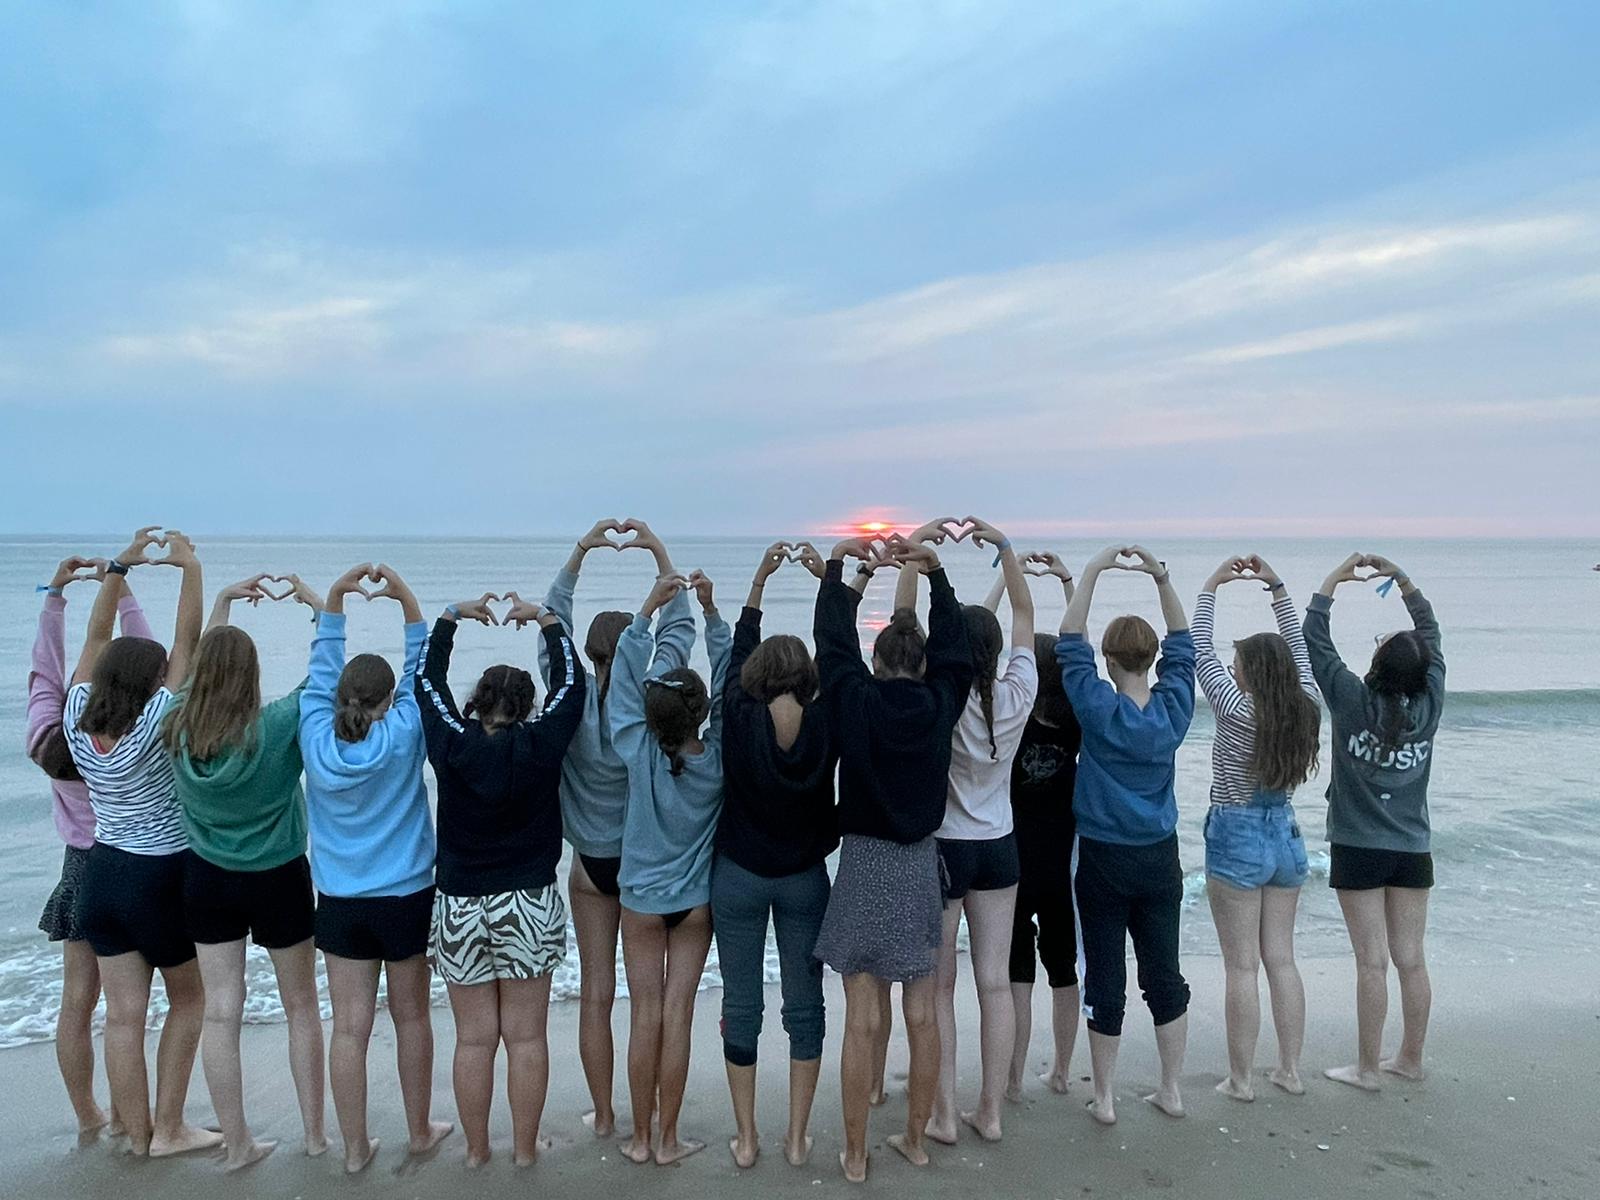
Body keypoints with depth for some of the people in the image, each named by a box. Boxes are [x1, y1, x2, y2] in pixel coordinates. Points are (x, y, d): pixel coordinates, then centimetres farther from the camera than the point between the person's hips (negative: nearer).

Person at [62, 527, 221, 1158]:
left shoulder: (79, 728, -5)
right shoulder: (153, 730, -20)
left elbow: (97, 640, 3)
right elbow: (188, 642, -22)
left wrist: (120, 567, 5)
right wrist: (190, 566, -18)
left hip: (102, 873, 6)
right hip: (160, 878, -6)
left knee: (123, 1017, 10)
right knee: (189, 999, 14)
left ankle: (137, 1134, 22)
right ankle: (169, 1129, 17)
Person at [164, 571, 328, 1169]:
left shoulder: (178, 729, -9)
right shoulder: (278, 725, -22)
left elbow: (200, 662, 10)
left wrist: (224, 598, 16)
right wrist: (315, 600, -4)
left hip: (208, 879, 3)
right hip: (279, 878, -3)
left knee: (220, 1012, 9)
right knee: (301, 1006, 13)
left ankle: (237, 1144, 18)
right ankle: (315, 1132, 23)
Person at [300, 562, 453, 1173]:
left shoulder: (317, 740, -8)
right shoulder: (401, 738, -14)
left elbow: (321, 673, 2)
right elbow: (420, 673, -6)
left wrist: (334, 600, 1)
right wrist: (406, 599, -9)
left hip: (340, 902, 2)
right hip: (406, 896, -2)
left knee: (349, 1026, 8)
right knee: (411, 1017, 13)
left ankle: (355, 1147, 18)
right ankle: (420, 1130, 28)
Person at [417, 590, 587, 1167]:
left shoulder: (452, 745, -9)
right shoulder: (539, 747, -12)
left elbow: (428, 679, 6)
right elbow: (571, 682, 0)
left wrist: (452, 616, 15)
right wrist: (544, 618, 9)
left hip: (460, 907, 1)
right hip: (529, 904, -1)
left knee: (474, 1038, 12)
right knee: (526, 1036, 10)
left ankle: (476, 1151, 26)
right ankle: (525, 1149, 22)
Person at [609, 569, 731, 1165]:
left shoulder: (640, 753, -19)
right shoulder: (718, 758, -17)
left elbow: (627, 675, -11)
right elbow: (728, 678, -11)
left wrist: (649, 607, -11)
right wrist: (710, 611, -13)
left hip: (641, 898, 0)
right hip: (696, 900, 0)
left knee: (645, 1016, 8)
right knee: (677, 1016, 6)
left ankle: (640, 1137, 20)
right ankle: (669, 1140, 16)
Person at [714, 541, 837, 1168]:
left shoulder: (739, 720, -15)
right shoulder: (825, 725, -13)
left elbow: (739, 652, 0)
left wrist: (760, 579, 6)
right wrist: (827, 578, 3)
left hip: (738, 878, -1)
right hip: (805, 880, 1)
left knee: (741, 1004, 10)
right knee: (805, 1004, 12)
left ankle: (746, 1139, 19)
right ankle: (797, 1138, 19)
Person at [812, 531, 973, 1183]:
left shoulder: (855, 700, -10)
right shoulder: (941, 704, -4)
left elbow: (834, 642, 3)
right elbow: (954, 648, 11)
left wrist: (840, 565, 12)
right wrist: (934, 571, 13)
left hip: (864, 866, -3)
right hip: (922, 866, 3)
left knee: (862, 1019, 3)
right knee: (922, 1013, 13)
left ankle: (855, 1154, 14)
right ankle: (915, 1139, 27)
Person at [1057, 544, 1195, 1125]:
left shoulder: (1099, 710, -15)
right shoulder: (1173, 708, -5)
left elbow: (1070, 641, -11)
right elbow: (1182, 645, 9)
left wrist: (1094, 571, -10)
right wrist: (1162, 578, 3)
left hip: (1104, 861, -4)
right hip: (1160, 859, 4)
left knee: (1105, 979, 4)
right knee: (1164, 973, 14)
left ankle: (1104, 1097, 15)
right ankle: (1171, 1089, 24)